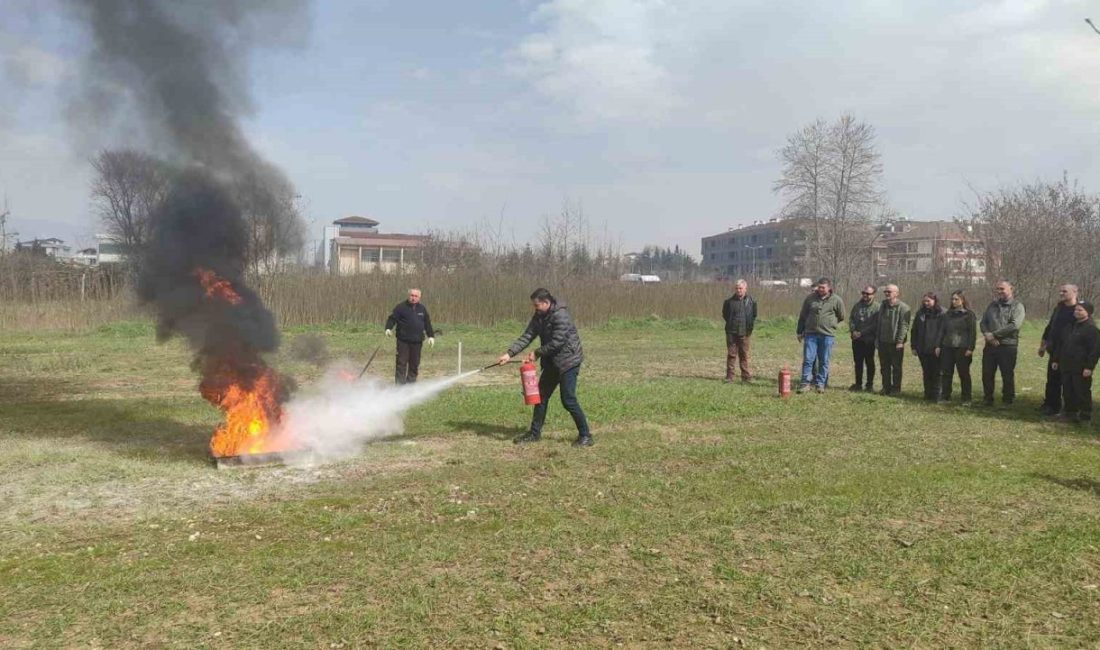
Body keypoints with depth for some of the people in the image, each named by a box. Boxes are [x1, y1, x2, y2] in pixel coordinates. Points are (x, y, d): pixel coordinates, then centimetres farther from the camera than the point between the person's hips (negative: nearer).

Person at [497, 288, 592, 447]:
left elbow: (556, 342, -26)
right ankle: (535, 433, 23)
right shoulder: (539, 316, 4)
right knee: (541, 395, 11)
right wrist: (510, 353, -9)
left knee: (568, 400, -9)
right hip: (552, 362, 9)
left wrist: (537, 353, -16)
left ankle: (585, 435, 3)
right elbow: (527, 336, 1)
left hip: (568, 361, -9)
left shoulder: (561, 316, -22)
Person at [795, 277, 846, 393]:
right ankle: (805, 383, 3)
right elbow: (802, 316, 12)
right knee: (808, 359, -2)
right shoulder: (810, 298, 4)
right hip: (810, 333, 1)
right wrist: (800, 331, 14)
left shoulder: (836, 300, -1)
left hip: (827, 335, -1)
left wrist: (829, 324, 12)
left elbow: (841, 317, 13)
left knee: (824, 361, 5)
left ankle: (820, 384, 14)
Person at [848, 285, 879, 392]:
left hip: (869, 340, -5)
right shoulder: (857, 305, 10)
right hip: (856, 339, 5)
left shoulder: (876, 307, -7)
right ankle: (858, 384, 20)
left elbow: (875, 324, -13)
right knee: (858, 362, 11)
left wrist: (861, 333, -17)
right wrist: (853, 330, -7)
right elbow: (851, 318, 10)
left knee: (869, 362, 4)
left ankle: (870, 384, 12)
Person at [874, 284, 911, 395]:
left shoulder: (903, 307, -10)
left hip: (895, 343, -6)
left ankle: (896, 388, 10)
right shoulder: (883, 306, 12)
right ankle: (886, 387, 18)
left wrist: (900, 341, -19)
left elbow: (904, 326, -14)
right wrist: (877, 338, 12)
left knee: (896, 367, 3)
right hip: (883, 342, 6)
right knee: (884, 367, 10)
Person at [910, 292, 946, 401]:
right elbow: (914, 330, 11)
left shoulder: (941, 314, -4)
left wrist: (938, 346, -18)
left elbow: (942, 331, -10)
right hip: (922, 349, 4)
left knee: (935, 373, 1)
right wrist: (914, 346, 6)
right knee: (926, 373, 10)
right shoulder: (920, 313, 10)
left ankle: (935, 396, 7)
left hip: (935, 349, -4)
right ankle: (927, 395, 17)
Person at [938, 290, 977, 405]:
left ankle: (966, 399, 7)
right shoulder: (948, 314, 14)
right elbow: (943, 331, 17)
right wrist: (939, 346, 11)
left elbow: (973, 333, -6)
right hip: (947, 348, 5)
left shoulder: (969, 315, -2)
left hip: (962, 348, -5)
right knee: (946, 373, 4)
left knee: (964, 374, 1)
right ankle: (945, 397, 10)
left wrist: (970, 348, -14)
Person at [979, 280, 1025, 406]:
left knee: (1008, 376, 2)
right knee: (987, 374, 8)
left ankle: (1007, 401, 14)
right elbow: (983, 322, 11)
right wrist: (987, 334, -10)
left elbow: (1015, 325, -17)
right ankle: (988, 400, 20)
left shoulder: (1017, 306, -4)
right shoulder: (992, 305, 14)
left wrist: (994, 334, -16)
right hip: (990, 345, 5)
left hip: (1008, 346, -5)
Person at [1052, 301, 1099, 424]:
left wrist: (1089, 367, -18)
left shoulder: (1091, 328, -11)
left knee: (1082, 392, 0)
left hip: (1081, 369, -8)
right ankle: (1070, 411, 23)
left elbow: (1095, 349, -15)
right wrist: (1056, 359, 19)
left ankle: (1085, 415, 9)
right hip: (1067, 366, 8)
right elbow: (1061, 344, 22)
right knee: (1068, 391, 13)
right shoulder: (1070, 326, 15)